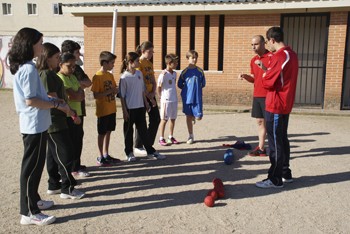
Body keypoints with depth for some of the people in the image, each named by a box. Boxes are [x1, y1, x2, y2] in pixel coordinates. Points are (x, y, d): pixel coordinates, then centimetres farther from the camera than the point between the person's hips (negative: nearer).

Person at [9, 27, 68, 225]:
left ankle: (33, 200, 34)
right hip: (34, 125, -10)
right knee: (32, 166, -3)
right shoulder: (29, 69, -18)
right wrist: (56, 105, -13)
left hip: (36, 124, 10)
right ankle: (29, 213, 8)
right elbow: (30, 100, -21)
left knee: (36, 164, 19)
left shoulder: (24, 67, 13)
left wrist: (51, 100, 12)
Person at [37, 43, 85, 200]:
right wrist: (73, 114, -15)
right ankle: (67, 189, 6)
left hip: (56, 120, 10)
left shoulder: (49, 74, 14)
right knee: (65, 153, -4)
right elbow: (54, 100, -20)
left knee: (53, 153, 15)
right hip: (54, 121, -10)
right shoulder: (46, 74, -17)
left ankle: (54, 186, 26)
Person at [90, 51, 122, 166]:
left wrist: (116, 90, -5)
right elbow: (96, 95, -19)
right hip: (103, 110, -7)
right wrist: (111, 91, -21)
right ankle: (100, 158, 11)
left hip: (111, 109, 7)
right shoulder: (97, 76, -14)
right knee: (102, 133, 1)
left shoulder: (110, 75, 10)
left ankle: (106, 155, 24)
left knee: (108, 131, 13)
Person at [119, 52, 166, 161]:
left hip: (140, 107, 5)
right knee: (128, 130, 8)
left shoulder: (139, 73, 7)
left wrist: (146, 103, 14)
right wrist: (124, 111, -10)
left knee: (143, 129, 10)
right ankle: (129, 153, 21)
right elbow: (122, 95, -9)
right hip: (129, 108, -5)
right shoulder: (124, 77, -11)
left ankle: (151, 152, 16)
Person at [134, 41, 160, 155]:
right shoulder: (138, 63, -12)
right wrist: (149, 96, -15)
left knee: (156, 119, 7)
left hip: (150, 95, 8)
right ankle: (138, 147, 15)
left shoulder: (150, 63, 14)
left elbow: (153, 81, 14)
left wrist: (153, 93, -4)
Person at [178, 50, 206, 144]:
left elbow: (203, 85, 8)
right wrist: (187, 90, 3)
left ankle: (194, 117, 34)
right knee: (188, 116, 6)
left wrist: (195, 90, 2)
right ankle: (191, 136, 19)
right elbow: (180, 85, 8)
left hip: (197, 98, 0)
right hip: (187, 98, 0)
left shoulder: (200, 71, 0)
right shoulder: (184, 72, -1)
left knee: (198, 117, -5)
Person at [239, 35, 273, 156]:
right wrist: (245, 76, 1)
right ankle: (261, 148, 19)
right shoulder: (254, 60, 15)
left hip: (267, 95, -7)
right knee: (260, 121, 11)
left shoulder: (271, 57, -9)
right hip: (256, 95, 7)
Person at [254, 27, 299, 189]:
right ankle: (286, 174, 28)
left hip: (275, 106, -10)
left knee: (275, 142, -2)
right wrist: (265, 68, 15)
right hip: (286, 104, 10)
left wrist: (264, 75, 2)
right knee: (282, 140, 17)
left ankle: (275, 180, 7)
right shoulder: (292, 55, 11)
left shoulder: (279, 57, -19)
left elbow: (268, 83, -18)